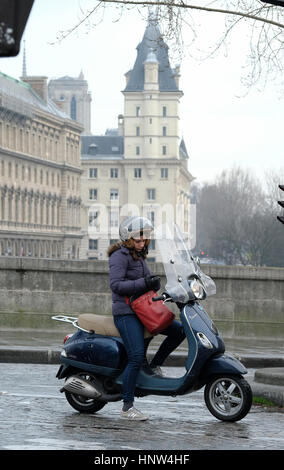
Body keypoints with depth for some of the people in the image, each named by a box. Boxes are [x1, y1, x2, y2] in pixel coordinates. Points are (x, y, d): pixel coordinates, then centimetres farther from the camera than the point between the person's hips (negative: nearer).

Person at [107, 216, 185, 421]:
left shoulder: (140, 256, 18)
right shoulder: (120, 255, -9)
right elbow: (116, 285, -20)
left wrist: (154, 283, -3)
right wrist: (143, 283, -25)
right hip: (126, 313, -9)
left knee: (179, 330, 0)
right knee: (136, 357, -18)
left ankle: (154, 366, 12)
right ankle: (127, 407, -13)